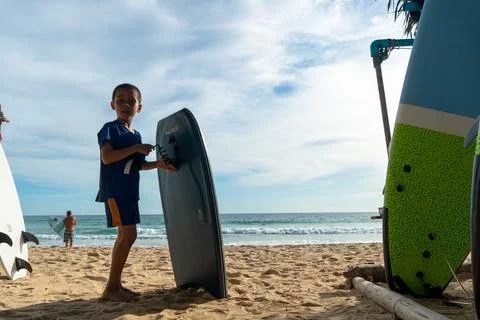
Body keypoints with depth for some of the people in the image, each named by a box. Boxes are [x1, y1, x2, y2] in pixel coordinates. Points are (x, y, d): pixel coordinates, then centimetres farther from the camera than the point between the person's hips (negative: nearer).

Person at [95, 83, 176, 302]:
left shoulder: (136, 135, 18)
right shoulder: (110, 128, -6)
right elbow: (106, 157, -20)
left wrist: (158, 164, 6)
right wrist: (135, 148, -20)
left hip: (129, 191, 9)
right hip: (114, 190, -9)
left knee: (124, 235, 9)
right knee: (128, 234, -16)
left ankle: (116, 285, 16)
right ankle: (111, 288, -10)